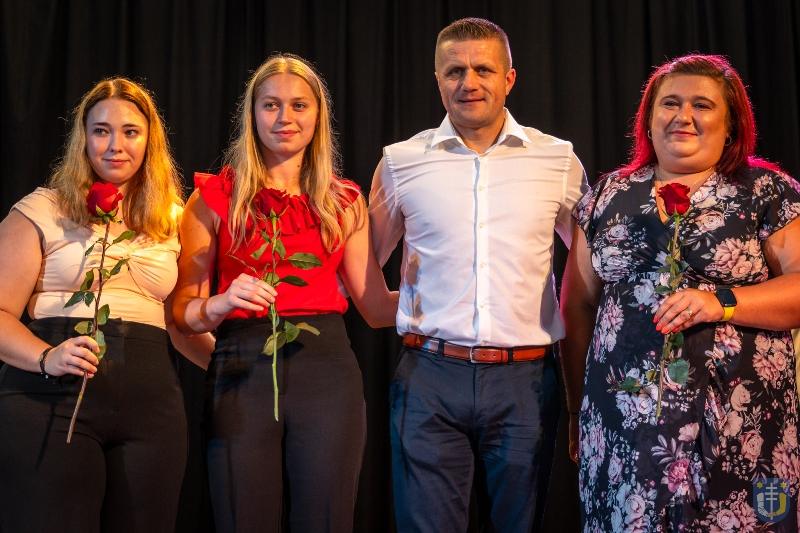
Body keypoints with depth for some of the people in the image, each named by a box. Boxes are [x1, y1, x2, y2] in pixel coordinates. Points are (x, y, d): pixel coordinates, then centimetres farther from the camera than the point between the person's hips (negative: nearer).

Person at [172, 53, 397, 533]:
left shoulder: (344, 201, 11)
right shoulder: (215, 196, 4)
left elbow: (376, 305, 8)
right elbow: (184, 310, 2)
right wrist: (221, 304, -18)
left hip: (326, 370, 2)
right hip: (242, 371, -1)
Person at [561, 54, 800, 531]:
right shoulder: (608, 197, 10)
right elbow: (579, 306, 13)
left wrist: (721, 303, -18)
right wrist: (578, 409, 12)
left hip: (737, 426, -2)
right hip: (624, 422, 2)